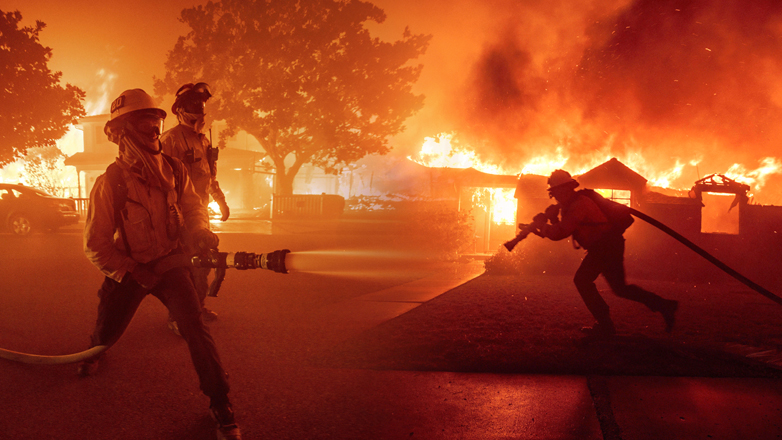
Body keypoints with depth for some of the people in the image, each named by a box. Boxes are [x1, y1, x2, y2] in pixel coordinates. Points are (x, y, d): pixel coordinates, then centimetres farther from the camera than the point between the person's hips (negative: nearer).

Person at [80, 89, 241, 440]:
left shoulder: (175, 170, -6)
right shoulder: (110, 182, -16)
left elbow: (192, 207, 3)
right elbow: (95, 243, -12)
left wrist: (200, 233, -20)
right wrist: (133, 272, -19)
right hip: (126, 268, -1)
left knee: (195, 328, -16)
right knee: (107, 331, 12)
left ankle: (220, 404, -5)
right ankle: (95, 351, 55)